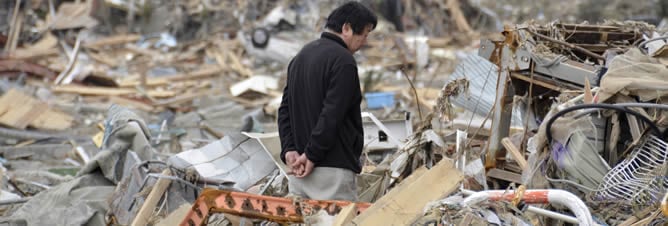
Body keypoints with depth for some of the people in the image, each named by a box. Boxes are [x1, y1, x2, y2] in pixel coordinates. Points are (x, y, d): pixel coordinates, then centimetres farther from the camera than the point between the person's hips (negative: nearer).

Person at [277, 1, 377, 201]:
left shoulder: (300, 56, 17)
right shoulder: (342, 60, -12)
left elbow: (285, 109, 14)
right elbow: (331, 115, -20)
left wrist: (289, 149, 4)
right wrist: (312, 155, -15)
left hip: (299, 169, 9)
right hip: (333, 170, -9)